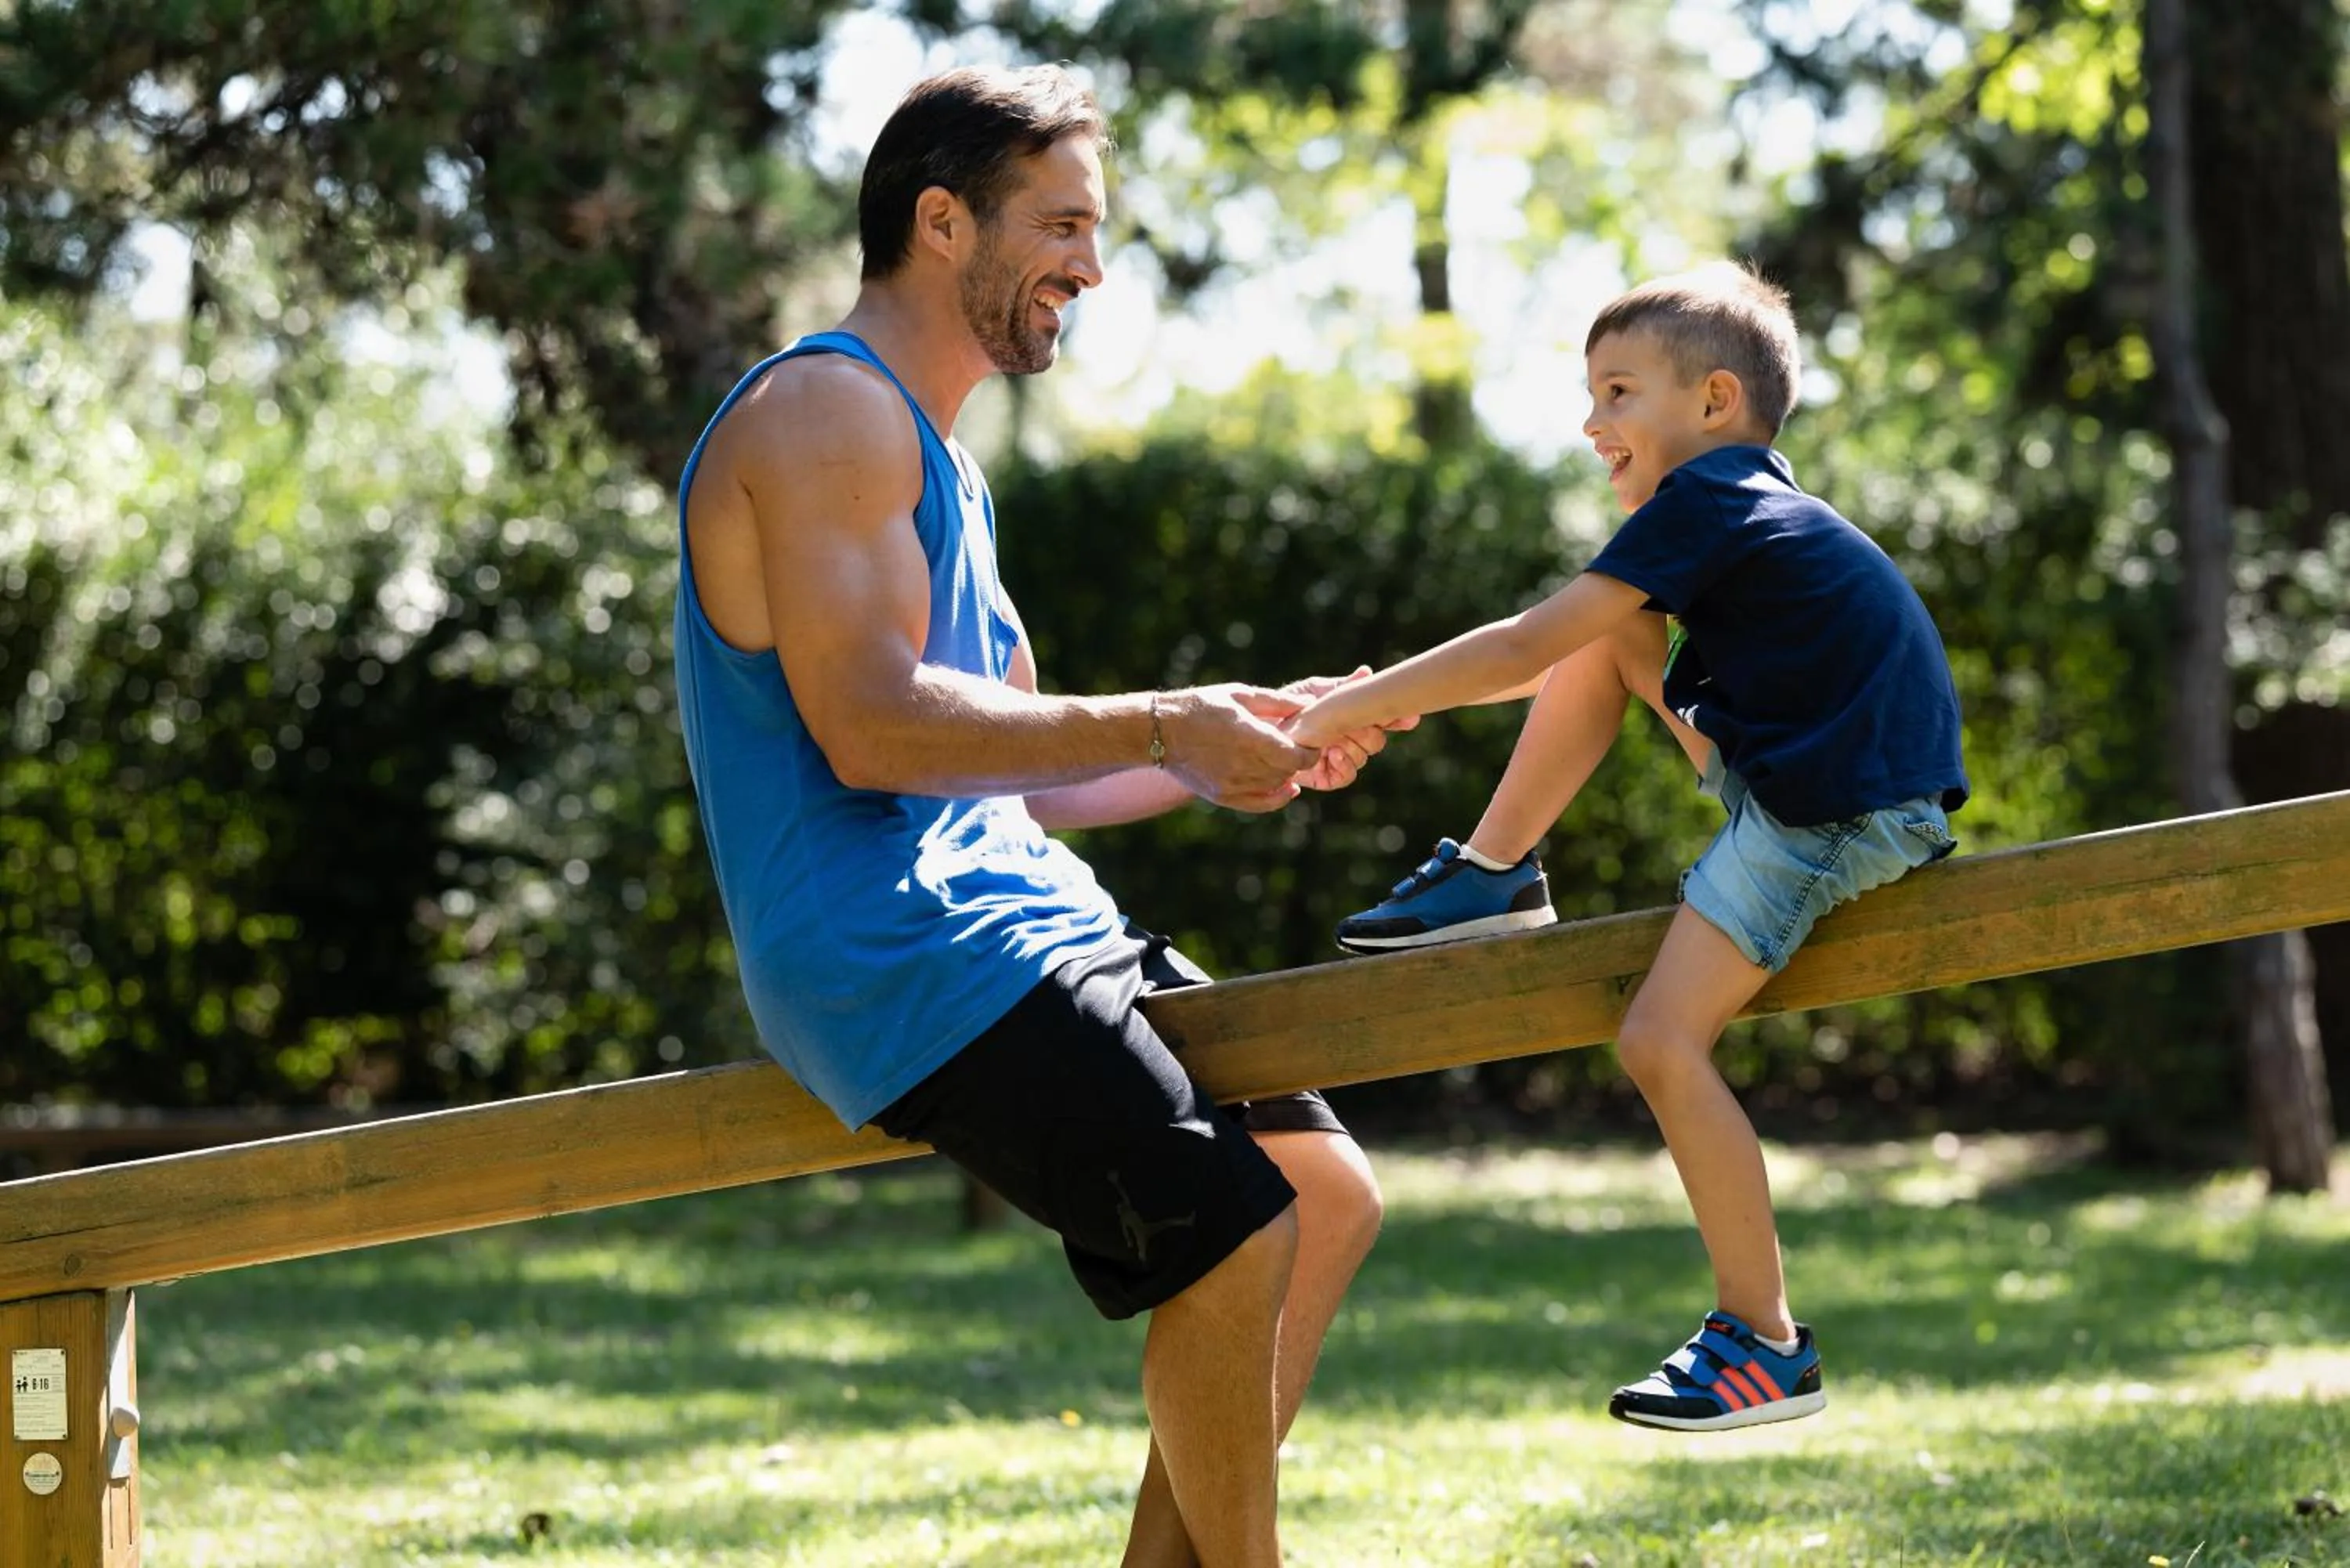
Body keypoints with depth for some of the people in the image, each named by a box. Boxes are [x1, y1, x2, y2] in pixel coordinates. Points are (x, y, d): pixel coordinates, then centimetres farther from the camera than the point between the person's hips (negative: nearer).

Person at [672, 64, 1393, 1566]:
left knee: (1328, 1194, 8)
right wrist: (1162, 729, -17)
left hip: (1010, 916, 11)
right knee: (1228, 1234, -19)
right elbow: (871, 727, -21)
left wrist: (1240, 749, 12)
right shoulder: (828, 411, -9)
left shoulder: (939, 460, 24)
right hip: (891, 949, -11)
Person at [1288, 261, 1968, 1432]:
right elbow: (1564, 655, 24)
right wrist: (1391, 700, 17)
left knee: (1662, 1041, -16)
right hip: (1779, 776, 10)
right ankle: (1495, 875, 14)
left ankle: (1767, 1345, -10)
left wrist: (1354, 709, -8)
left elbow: (1525, 648, -14)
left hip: (1850, 813, -10)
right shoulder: (1743, 505, 18)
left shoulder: (1703, 501, -12)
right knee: (1606, 638, 10)